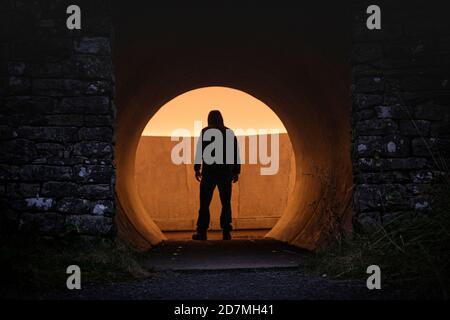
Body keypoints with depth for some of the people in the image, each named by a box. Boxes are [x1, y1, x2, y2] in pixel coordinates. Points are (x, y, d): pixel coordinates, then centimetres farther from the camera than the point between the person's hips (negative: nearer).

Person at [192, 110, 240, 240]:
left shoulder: (205, 131, 1)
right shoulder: (230, 132, 8)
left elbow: (199, 151, -4)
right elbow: (236, 153, 6)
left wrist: (197, 169, -1)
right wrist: (236, 171, 9)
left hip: (208, 172, -2)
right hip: (226, 173, 2)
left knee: (204, 203, 2)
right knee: (226, 203, 7)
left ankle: (202, 232, -1)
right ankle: (226, 232, 3)